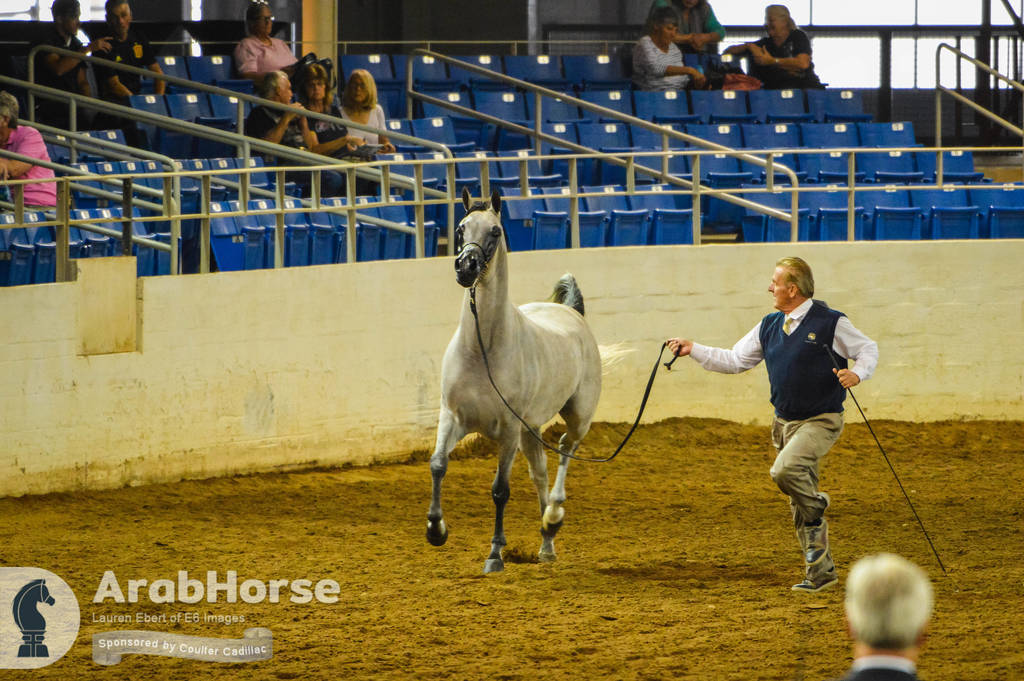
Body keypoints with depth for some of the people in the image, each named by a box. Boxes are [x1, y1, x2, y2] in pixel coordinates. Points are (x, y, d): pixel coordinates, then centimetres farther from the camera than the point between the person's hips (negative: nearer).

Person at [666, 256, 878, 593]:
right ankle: (821, 572, 19)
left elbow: (868, 349, -1)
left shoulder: (830, 323, -10)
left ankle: (816, 511, -2)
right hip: (786, 423, 7)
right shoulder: (769, 327, 8)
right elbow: (734, 360, 15)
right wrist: (694, 350, 8)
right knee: (800, 505, 9)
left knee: (785, 470, -31)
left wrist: (857, 373, -20)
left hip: (821, 422, -7)